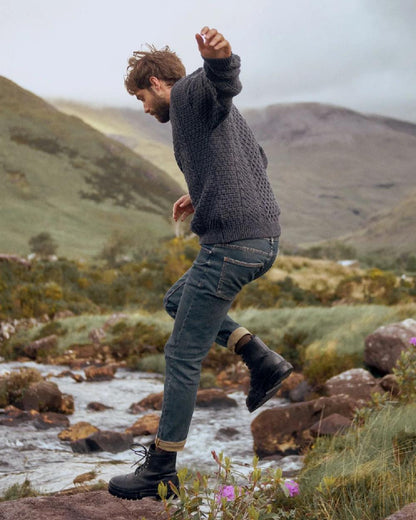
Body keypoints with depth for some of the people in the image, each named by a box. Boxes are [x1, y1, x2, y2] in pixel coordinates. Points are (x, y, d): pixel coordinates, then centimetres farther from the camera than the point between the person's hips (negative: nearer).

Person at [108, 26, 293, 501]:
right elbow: (257, 161, 31)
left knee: (182, 356, -1)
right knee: (176, 301, 28)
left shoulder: (190, 92, -5)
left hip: (230, 243, -10)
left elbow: (225, 80, -28)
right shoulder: (223, 110, 23)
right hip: (264, 237, 10)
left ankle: (161, 468, 9)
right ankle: (262, 360, 14)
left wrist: (219, 57, -52)